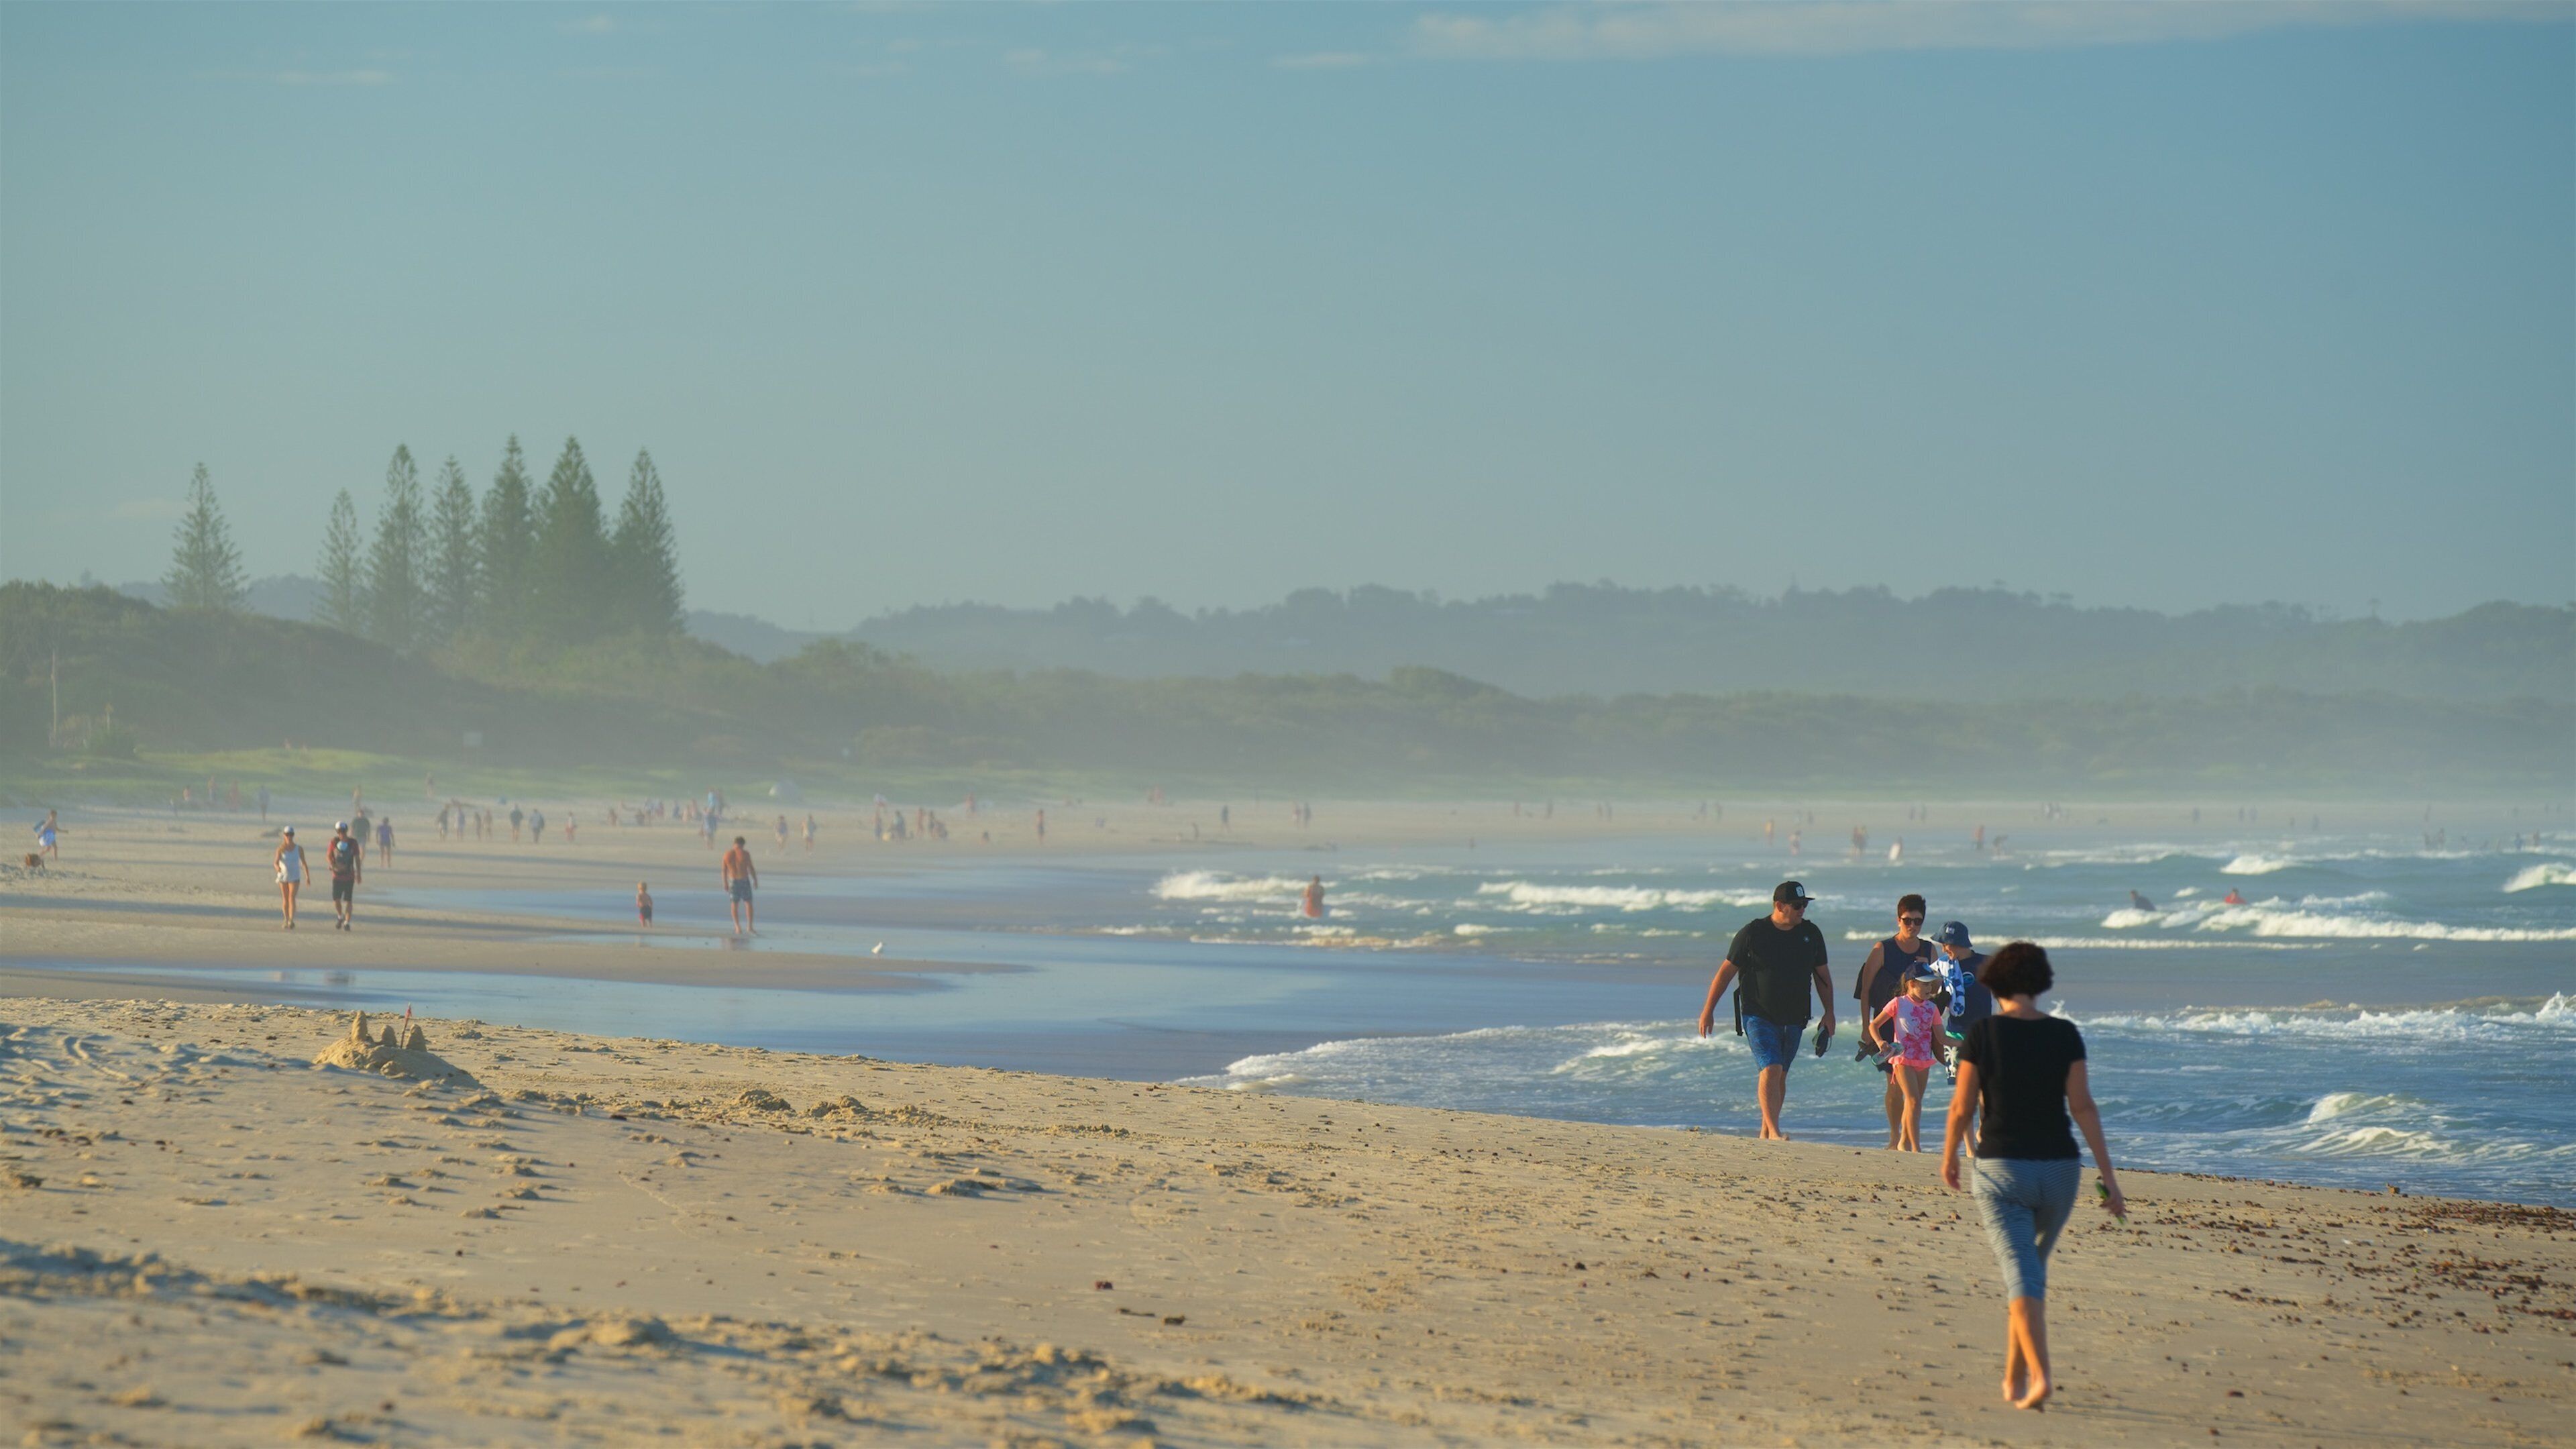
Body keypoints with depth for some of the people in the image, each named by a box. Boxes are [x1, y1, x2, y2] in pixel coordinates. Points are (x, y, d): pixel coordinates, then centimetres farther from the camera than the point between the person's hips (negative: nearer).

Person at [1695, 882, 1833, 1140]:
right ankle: (1774, 1131, -22)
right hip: (1758, 1017, -5)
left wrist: (1829, 1012, 10)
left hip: (1793, 1020, 5)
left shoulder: (1811, 934, 5)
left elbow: (1822, 975, 16)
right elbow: (1726, 971, -3)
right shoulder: (1753, 933, -8)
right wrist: (1708, 1010, -5)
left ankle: (1765, 1133, 20)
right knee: (1770, 1070, -18)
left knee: (1780, 1076, 9)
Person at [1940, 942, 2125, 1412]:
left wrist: (1949, 1156, 14)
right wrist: (2109, 1176, -4)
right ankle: (2014, 1377, 27)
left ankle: (2039, 1377, -27)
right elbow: (2083, 1107, -6)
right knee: (2030, 1269, 22)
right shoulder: (2065, 1034, -2)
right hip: (2058, 1169, 3)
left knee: (2023, 1277, -8)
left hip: (2001, 1168, -3)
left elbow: (1963, 1105, -4)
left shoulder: (1983, 1033, -8)